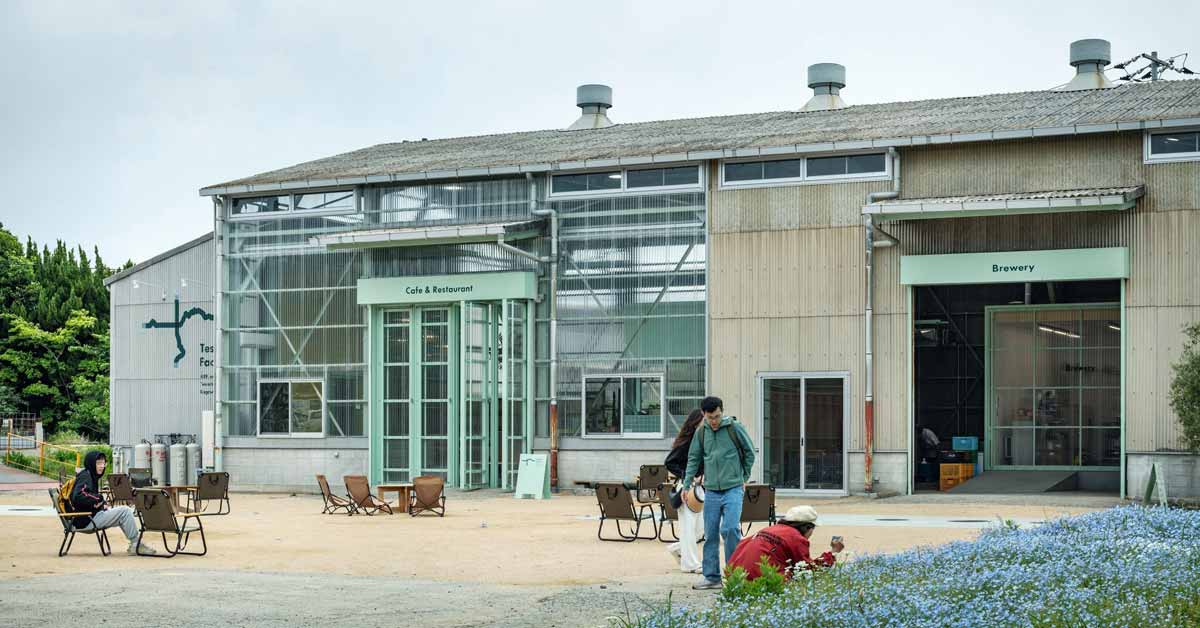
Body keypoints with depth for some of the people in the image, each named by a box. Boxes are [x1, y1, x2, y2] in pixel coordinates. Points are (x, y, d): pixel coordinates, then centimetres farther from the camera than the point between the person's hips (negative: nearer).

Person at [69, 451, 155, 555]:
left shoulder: (91, 476, 21)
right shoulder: (85, 476, -11)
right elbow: (78, 497, -27)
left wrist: (102, 504, 6)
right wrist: (98, 499, -18)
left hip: (94, 515, 10)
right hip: (87, 519, -10)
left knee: (128, 511, 11)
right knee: (124, 511, -16)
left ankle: (134, 545, 4)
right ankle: (135, 545, -11)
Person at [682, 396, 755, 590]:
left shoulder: (735, 428, -3)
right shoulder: (701, 432, 6)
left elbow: (749, 452, 7)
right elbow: (694, 459, 13)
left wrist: (744, 478, 6)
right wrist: (687, 484, 7)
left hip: (733, 489, -4)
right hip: (711, 491, 4)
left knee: (730, 529, -17)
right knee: (710, 534, 6)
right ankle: (712, 577, 14)